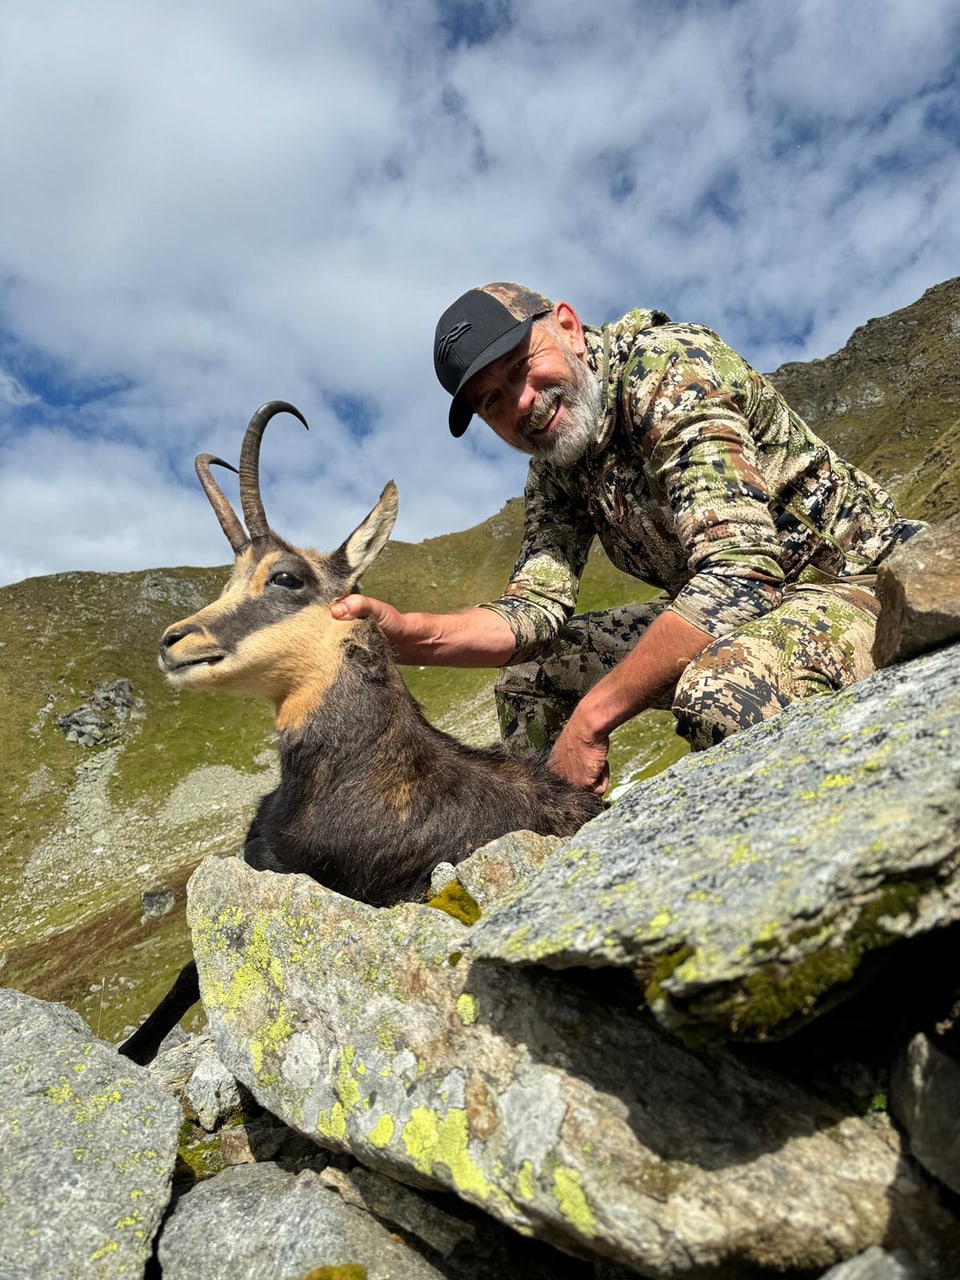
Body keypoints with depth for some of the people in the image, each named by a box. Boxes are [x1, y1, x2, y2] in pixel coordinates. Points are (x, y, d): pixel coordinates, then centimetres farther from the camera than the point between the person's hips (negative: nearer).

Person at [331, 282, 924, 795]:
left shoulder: (666, 369, -21)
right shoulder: (554, 473, 3)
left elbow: (742, 572, -31)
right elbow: (536, 613, -6)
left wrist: (590, 720, -29)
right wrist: (405, 632, -23)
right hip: (721, 619, 7)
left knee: (720, 689, -37)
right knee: (528, 678, 1)